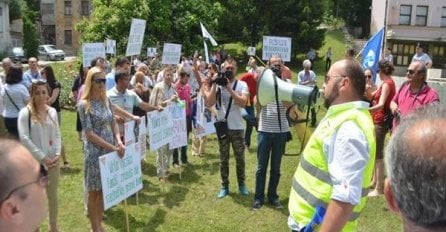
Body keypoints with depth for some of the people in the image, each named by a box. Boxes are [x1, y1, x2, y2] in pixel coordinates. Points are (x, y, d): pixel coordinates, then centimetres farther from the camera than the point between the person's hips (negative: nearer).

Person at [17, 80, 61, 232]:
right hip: (33, 161, -4)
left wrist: (57, 154, -8)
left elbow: (57, 135, 6)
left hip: (52, 160, 4)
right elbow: (24, 138, -14)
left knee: (53, 195, 15)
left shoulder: (52, 111, 4)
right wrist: (42, 157, -17)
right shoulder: (25, 113, -8)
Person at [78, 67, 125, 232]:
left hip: (110, 150, 6)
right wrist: (112, 147, -18)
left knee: (104, 190, 14)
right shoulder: (84, 105, -13)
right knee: (94, 191, 6)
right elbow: (89, 134, -16)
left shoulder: (106, 101, 5)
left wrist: (119, 141, -7)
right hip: (95, 152, -6)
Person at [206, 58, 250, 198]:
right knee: (223, 159, 9)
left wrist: (229, 88, -22)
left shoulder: (242, 84, -3)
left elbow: (243, 103, -19)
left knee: (240, 158, 9)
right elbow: (209, 103, -10)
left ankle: (241, 184, 26)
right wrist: (214, 85, -16)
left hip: (237, 128, -1)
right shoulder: (217, 84, 0)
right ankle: (224, 186, 20)